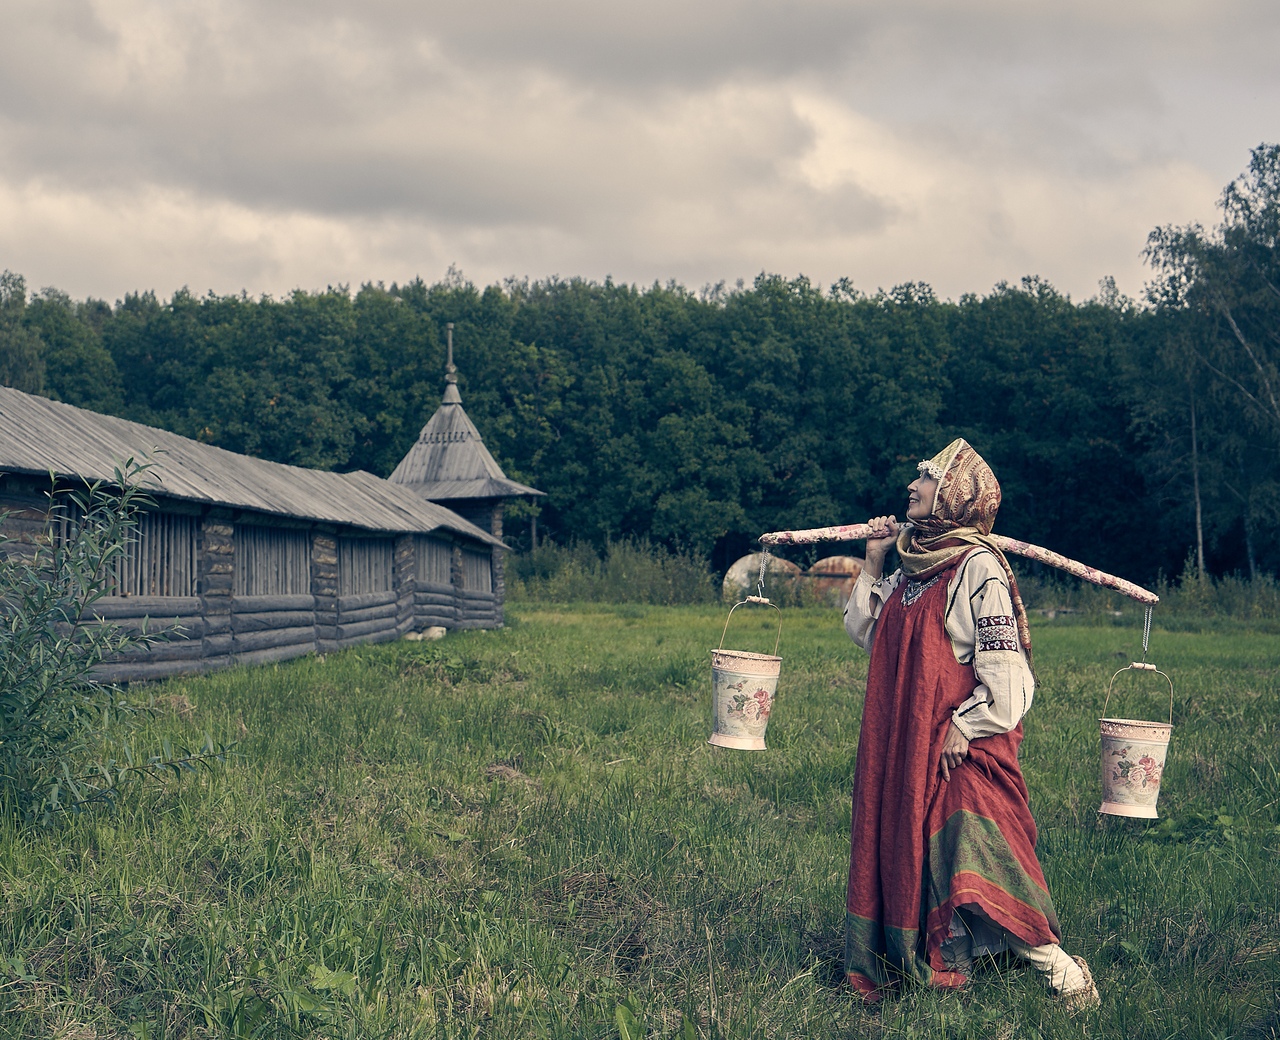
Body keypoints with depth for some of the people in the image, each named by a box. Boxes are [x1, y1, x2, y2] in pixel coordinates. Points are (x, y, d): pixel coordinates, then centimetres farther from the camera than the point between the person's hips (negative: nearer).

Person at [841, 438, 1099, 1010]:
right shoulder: (912, 565, 13)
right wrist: (872, 561, 11)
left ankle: (1063, 972, -6)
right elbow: (864, 630, 19)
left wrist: (966, 726, -18)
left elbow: (1004, 666, -16)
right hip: (901, 744, 9)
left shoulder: (979, 567, -12)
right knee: (900, 847, 12)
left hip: (963, 747, -9)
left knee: (972, 872, -15)